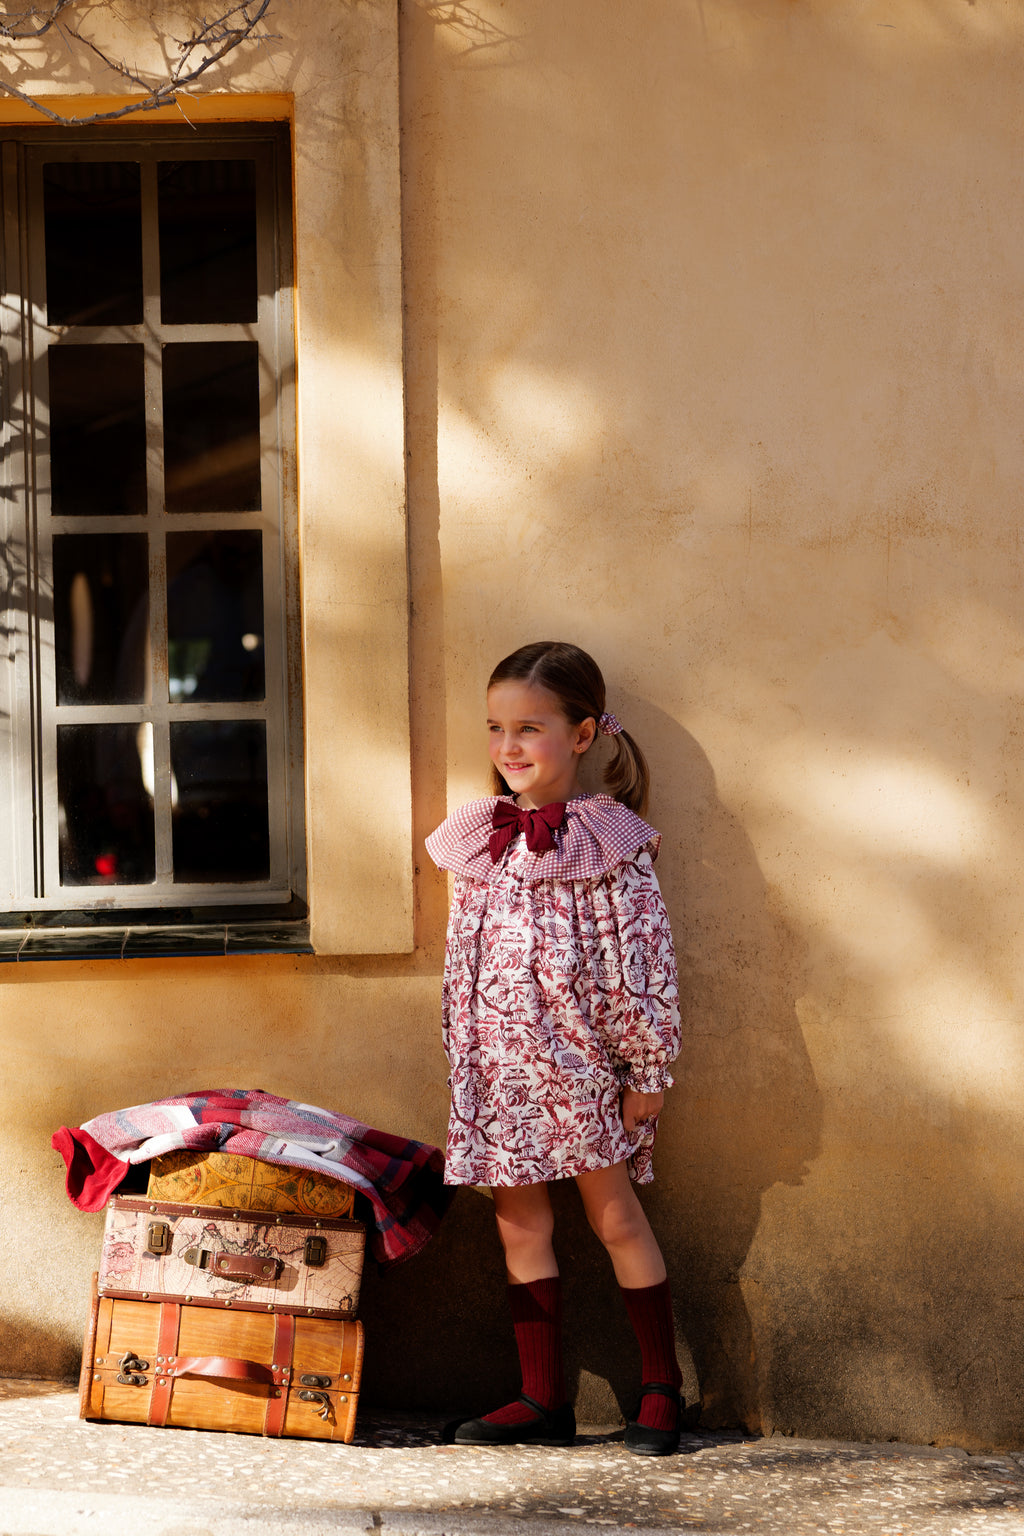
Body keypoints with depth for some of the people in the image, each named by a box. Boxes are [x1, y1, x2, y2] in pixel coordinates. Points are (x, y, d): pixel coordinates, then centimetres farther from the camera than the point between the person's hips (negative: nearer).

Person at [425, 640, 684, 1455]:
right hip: (501, 1066, 5)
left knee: (616, 1217, 3)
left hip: (582, 1059, -5)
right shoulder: (482, 841, 7)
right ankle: (544, 1399, 14)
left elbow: (642, 959, -10)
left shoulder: (610, 845, -9)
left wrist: (647, 1073, -11)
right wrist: (465, 1063, 12)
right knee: (519, 1224, 7)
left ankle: (660, 1388, 15)